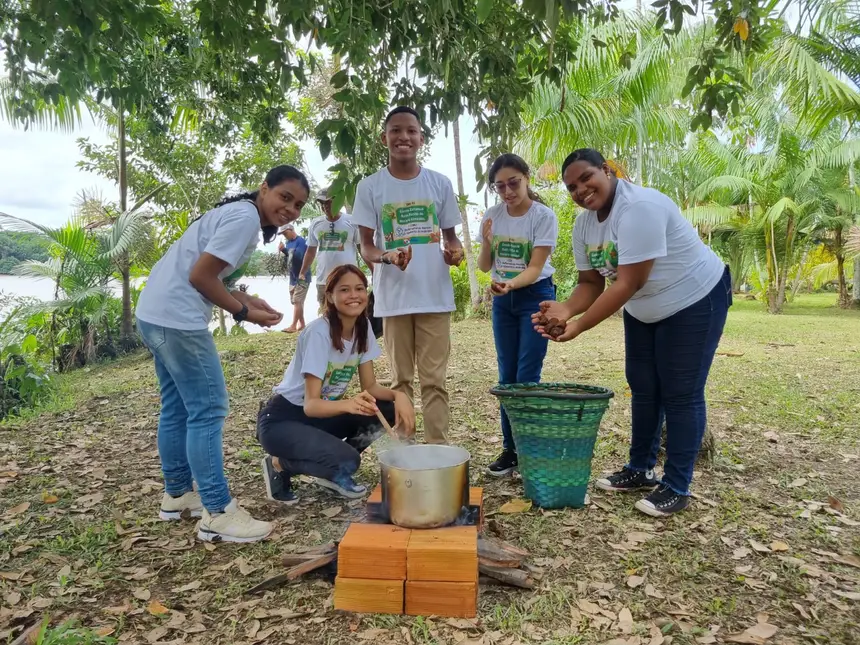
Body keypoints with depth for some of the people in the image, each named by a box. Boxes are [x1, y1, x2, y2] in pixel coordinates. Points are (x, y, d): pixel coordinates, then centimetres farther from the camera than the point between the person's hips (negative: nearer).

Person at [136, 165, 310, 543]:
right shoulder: (245, 218, -13)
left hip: (157, 313, 11)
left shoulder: (238, 213, 17)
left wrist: (244, 299, 8)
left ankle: (178, 494, 32)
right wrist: (244, 312, -8)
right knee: (208, 410, -6)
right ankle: (217, 514, 0)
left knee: (178, 407, 18)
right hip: (178, 318, -11)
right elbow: (200, 276, -18)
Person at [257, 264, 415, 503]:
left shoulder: (363, 327, -5)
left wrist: (398, 395, -22)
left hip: (322, 413, 7)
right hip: (281, 419, -7)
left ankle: (334, 469, 6)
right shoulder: (319, 332, -24)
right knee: (346, 459, -30)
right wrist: (347, 404, -47)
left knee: (390, 411, -12)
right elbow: (311, 404, -27)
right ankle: (280, 465, -2)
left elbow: (370, 386, -2)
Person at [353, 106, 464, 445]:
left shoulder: (440, 183, 5)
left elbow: (450, 234, 13)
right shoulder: (370, 187, 1)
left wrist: (454, 251, -11)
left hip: (435, 295, 1)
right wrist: (386, 257, -21)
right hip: (394, 297, 0)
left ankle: (438, 447, 13)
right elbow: (366, 246, 1)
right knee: (401, 379, 9)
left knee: (434, 379, 4)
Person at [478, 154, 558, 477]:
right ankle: (510, 448, 17)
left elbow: (535, 268, -20)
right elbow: (484, 267, 0)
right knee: (507, 376, 7)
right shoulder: (492, 215, -3)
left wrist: (509, 284, -39)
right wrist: (487, 244, -20)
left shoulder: (544, 216, -15)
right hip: (503, 299, 5)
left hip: (535, 295, -4)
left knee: (527, 377, -7)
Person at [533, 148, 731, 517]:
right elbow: (592, 283, -2)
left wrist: (579, 327, -35)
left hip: (695, 301, -8)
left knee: (680, 394, -5)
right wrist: (567, 309, -23)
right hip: (643, 311, 8)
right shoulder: (584, 224, -4)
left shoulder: (639, 207, -30)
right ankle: (640, 470, 27)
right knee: (643, 388, 13)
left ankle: (676, 487, 7)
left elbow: (628, 283, -34)